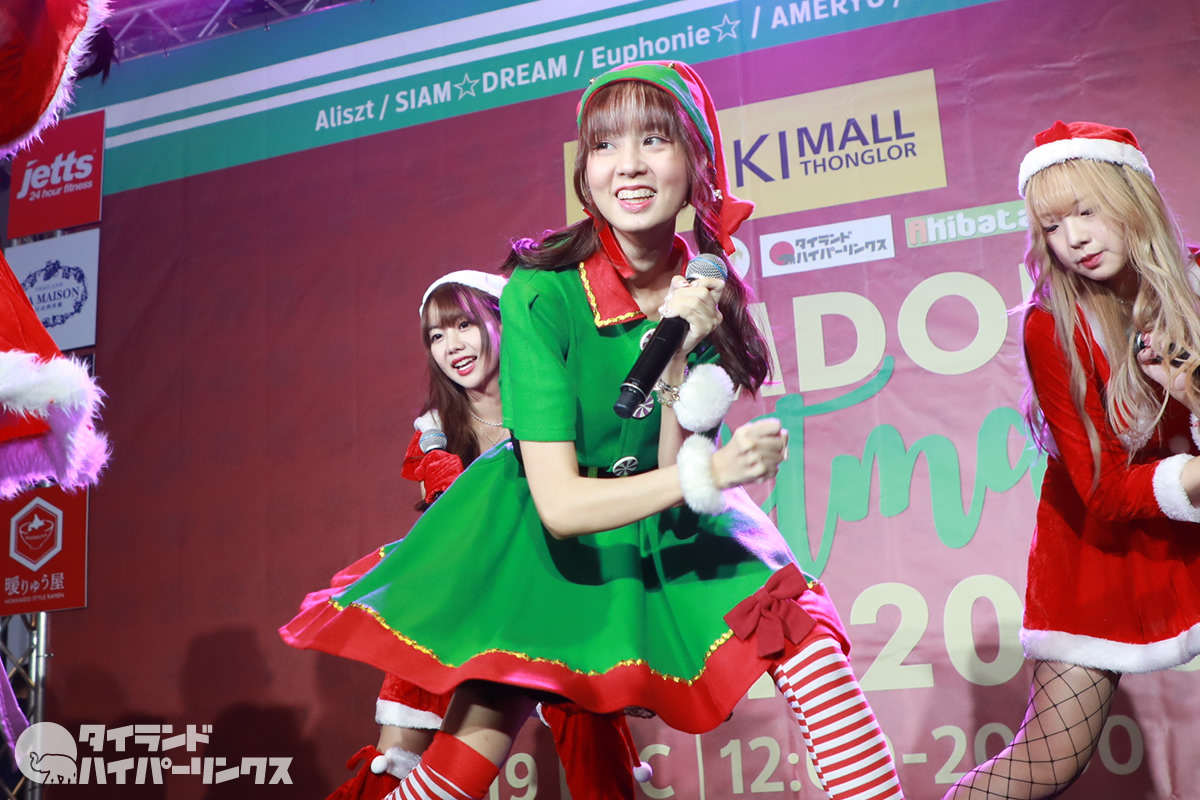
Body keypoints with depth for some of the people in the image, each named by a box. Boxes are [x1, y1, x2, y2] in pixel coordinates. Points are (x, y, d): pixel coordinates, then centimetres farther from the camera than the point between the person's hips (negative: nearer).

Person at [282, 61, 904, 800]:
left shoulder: (705, 294, -13)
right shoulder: (541, 291, -24)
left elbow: (677, 477, -17)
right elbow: (560, 503, -26)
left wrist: (675, 361, -31)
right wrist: (704, 474, -37)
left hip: (674, 538, 3)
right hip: (544, 537, -3)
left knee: (804, 630, -18)